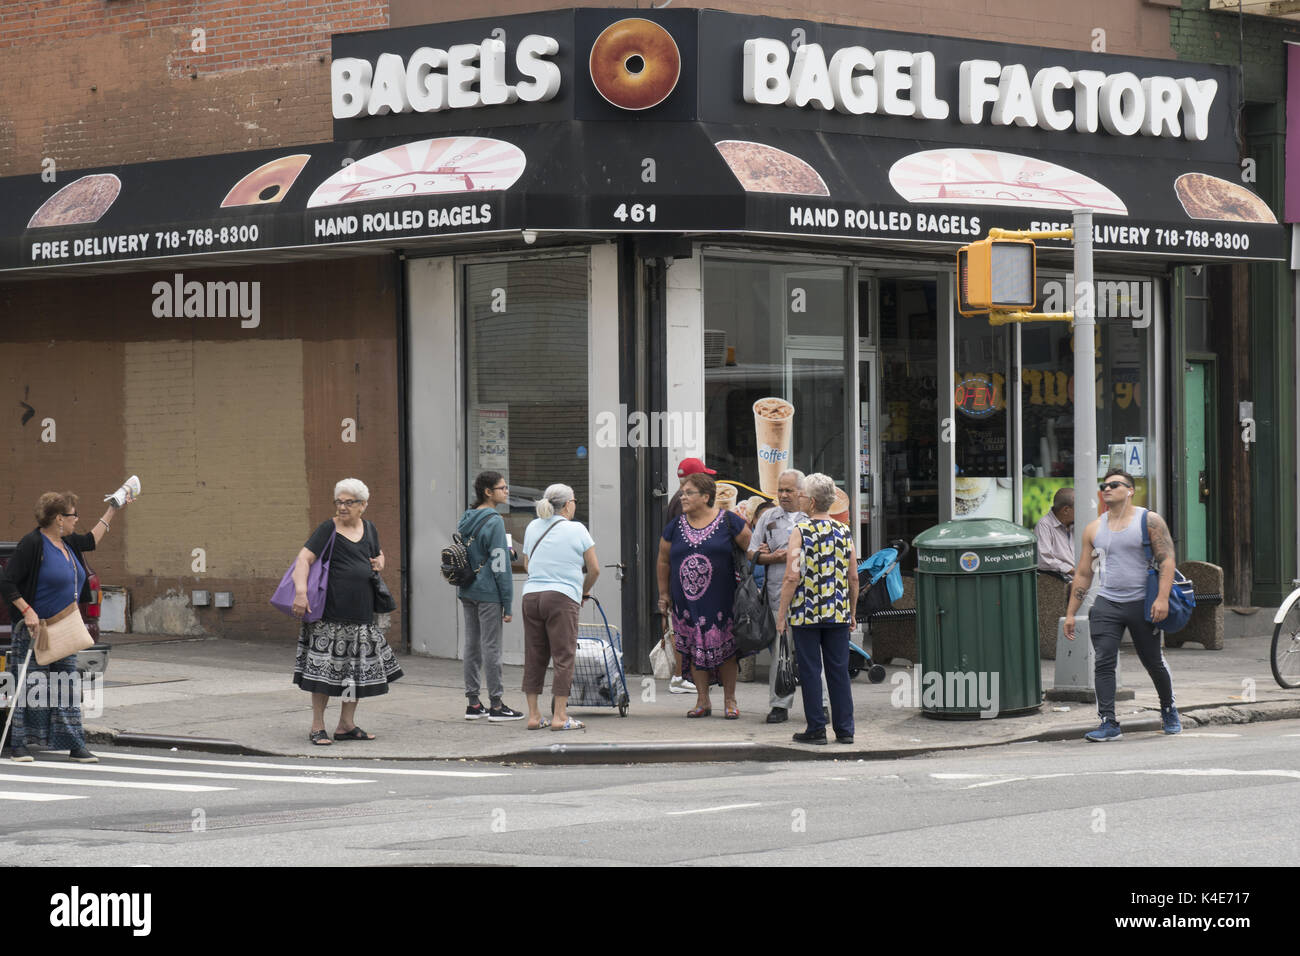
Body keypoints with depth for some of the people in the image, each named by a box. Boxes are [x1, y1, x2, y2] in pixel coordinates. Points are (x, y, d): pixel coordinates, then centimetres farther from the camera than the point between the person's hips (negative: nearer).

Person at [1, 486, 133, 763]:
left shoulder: (67, 543, 10)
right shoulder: (33, 543, -15)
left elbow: (91, 541, 32)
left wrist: (112, 510, 33)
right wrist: (27, 611, -23)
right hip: (35, 629, -8)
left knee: (67, 688, 7)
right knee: (29, 687, -4)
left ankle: (75, 745, 10)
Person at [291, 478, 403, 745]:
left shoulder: (368, 529, 13)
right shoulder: (328, 529, -5)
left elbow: (378, 553, 32)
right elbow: (304, 558, -14)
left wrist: (379, 562, 8)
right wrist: (301, 591, -28)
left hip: (362, 610, 6)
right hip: (330, 611, -6)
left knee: (359, 669, 7)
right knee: (324, 667, -5)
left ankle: (346, 724, 17)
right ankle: (317, 726, 2)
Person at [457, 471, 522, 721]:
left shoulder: (465, 520, 12)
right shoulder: (494, 521, -13)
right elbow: (500, 564, -15)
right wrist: (508, 604, -13)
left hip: (467, 592, 8)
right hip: (488, 593, -8)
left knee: (472, 645, 11)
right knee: (491, 646, -4)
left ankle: (472, 703, 14)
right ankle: (496, 704, -1)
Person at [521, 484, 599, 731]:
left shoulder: (532, 527, 12)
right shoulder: (576, 530, -4)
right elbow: (594, 569, -1)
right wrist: (585, 591, 17)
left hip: (531, 596, 5)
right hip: (562, 598, -5)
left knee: (534, 657, 10)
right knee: (563, 657, -1)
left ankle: (533, 715, 13)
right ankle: (560, 716, -4)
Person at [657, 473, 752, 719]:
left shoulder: (729, 522, -2)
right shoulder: (675, 527, 7)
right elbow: (663, 562, 15)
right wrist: (664, 594, 14)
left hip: (721, 599, -3)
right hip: (686, 601, 3)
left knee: (724, 648, 0)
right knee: (695, 649, 3)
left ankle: (730, 700, 11)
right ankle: (702, 701, 11)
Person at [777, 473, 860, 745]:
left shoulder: (800, 532, -8)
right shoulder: (844, 532, 5)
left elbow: (792, 577, -14)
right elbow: (853, 578, 6)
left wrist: (782, 614, -7)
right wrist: (851, 612, 17)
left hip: (806, 613, -4)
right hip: (838, 614, 4)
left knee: (810, 671, 3)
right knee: (839, 671, 8)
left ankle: (816, 729, 3)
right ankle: (844, 730, 10)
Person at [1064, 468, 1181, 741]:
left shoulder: (1150, 521, -2)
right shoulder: (1094, 529, 10)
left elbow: (1167, 560, -8)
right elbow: (1083, 574, 14)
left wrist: (1162, 598, -20)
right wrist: (1071, 613, 11)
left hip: (1142, 604, -3)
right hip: (1106, 605, 3)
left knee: (1154, 663, 8)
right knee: (1103, 663, -11)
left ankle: (1169, 711, 32)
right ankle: (1109, 723, -11)